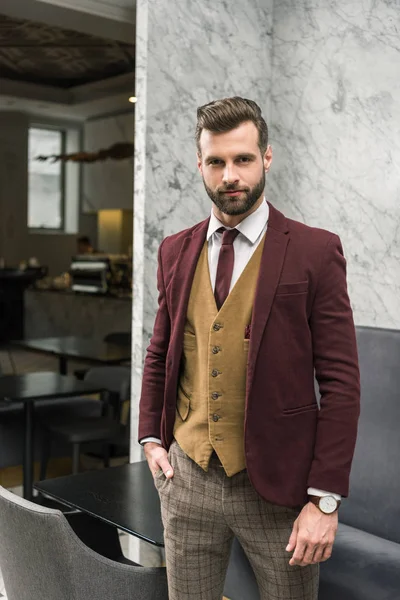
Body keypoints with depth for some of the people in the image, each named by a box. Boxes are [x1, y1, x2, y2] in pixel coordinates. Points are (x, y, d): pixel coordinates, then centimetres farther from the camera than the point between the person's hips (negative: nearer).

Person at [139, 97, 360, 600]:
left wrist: (325, 499, -13)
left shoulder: (315, 251, -8)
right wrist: (151, 438, 5)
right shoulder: (176, 251, 5)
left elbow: (340, 381, -10)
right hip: (187, 478, 4)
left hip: (278, 487, -3)